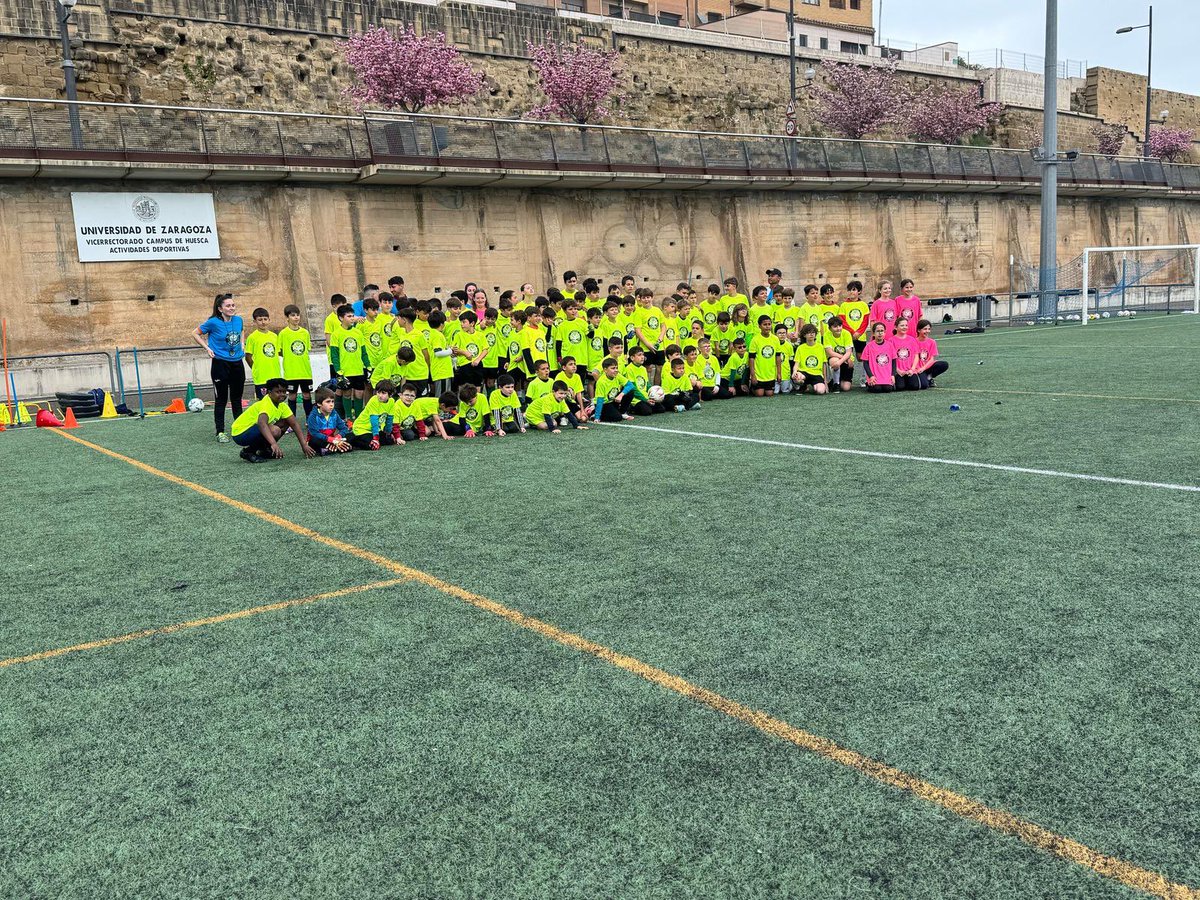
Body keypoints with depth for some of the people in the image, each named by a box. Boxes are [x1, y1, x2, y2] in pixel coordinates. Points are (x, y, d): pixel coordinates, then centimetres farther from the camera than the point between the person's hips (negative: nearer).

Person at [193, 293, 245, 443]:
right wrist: (208, 348, -8)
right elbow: (195, 334, -1)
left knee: (237, 398, 13)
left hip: (237, 363, 5)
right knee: (221, 399, 1)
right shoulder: (213, 322, -12)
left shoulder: (238, 320, 1)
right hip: (220, 364, -4)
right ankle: (220, 432, 8)